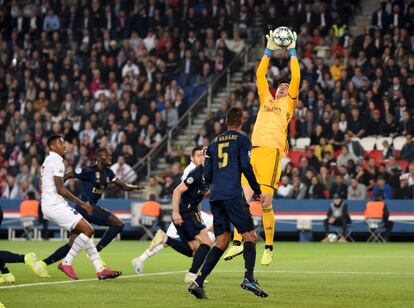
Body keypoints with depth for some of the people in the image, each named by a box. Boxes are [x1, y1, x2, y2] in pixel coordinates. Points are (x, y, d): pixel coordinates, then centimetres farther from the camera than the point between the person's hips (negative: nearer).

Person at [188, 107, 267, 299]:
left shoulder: (214, 143, 19)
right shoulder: (242, 139, 3)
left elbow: (207, 175, 17)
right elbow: (246, 167, -7)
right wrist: (258, 191, 1)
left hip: (215, 197, 6)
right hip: (233, 195, -6)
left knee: (222, 241, 8)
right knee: (250, 236, -2)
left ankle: (198, 282, -3)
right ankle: (249, 278, -22)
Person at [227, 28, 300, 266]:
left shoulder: (289, 103, 14)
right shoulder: (267, 100, 26)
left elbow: (296, 78, 6)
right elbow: (260, 74, 24)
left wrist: (292, 52, 11)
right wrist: (269, 51, 23)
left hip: (272, 151, -5)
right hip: (255, 149, 5)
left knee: (266, 203, -7)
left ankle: (269, 248, 4)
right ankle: (238, 243, 2)